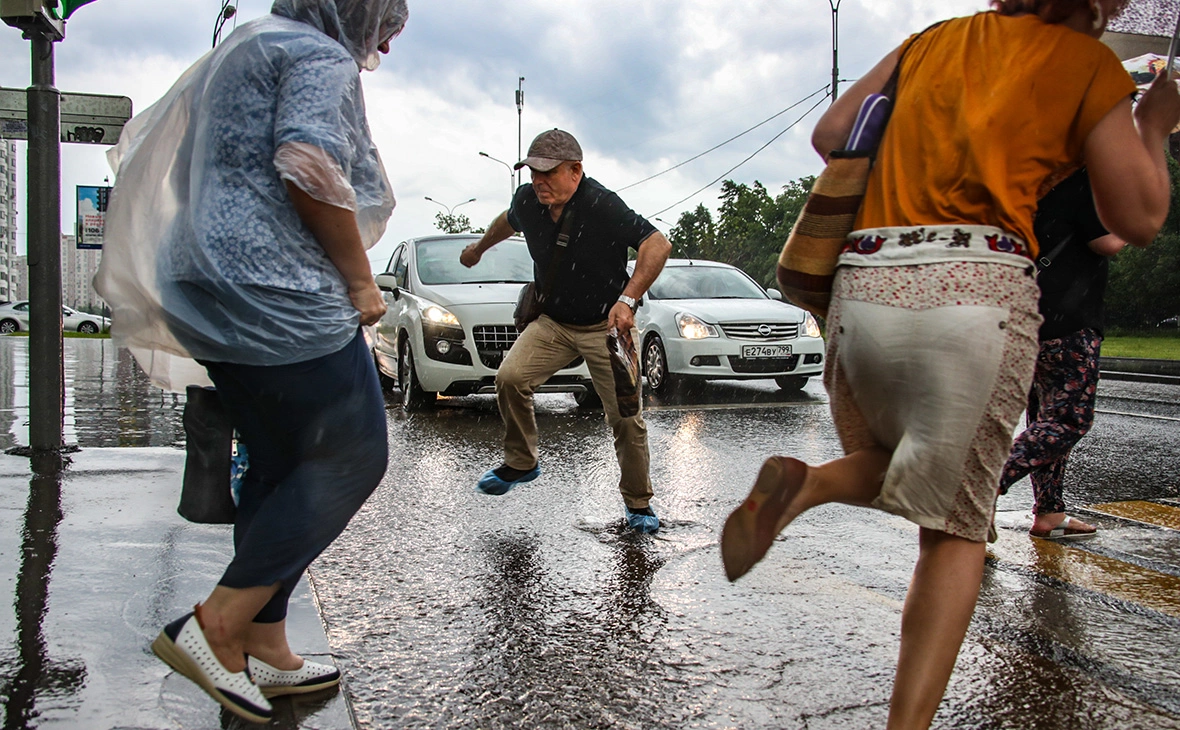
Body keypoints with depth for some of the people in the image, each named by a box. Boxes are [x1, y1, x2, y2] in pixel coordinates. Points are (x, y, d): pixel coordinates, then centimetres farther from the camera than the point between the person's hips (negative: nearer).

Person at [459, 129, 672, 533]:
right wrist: (478, 249, 35)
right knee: (510, 377, -18)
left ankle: (638, 503, 16)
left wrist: (627, 299, -36)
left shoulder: (603, 206, -25)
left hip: (606, 326, -4)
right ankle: (521, 463, 4)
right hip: (552, 322, 4)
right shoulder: (527, 201, -7)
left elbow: (658, 244, -27)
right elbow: (507, 222, 18)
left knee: (625, 416, -5)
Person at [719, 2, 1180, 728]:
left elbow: (829, 136, 18)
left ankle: (805, 484, -7)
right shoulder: (1089, 63, 7)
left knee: (898, 472, 25)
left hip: (864, 287, 4)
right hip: (979, 290, -4)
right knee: (956, 525, 8)